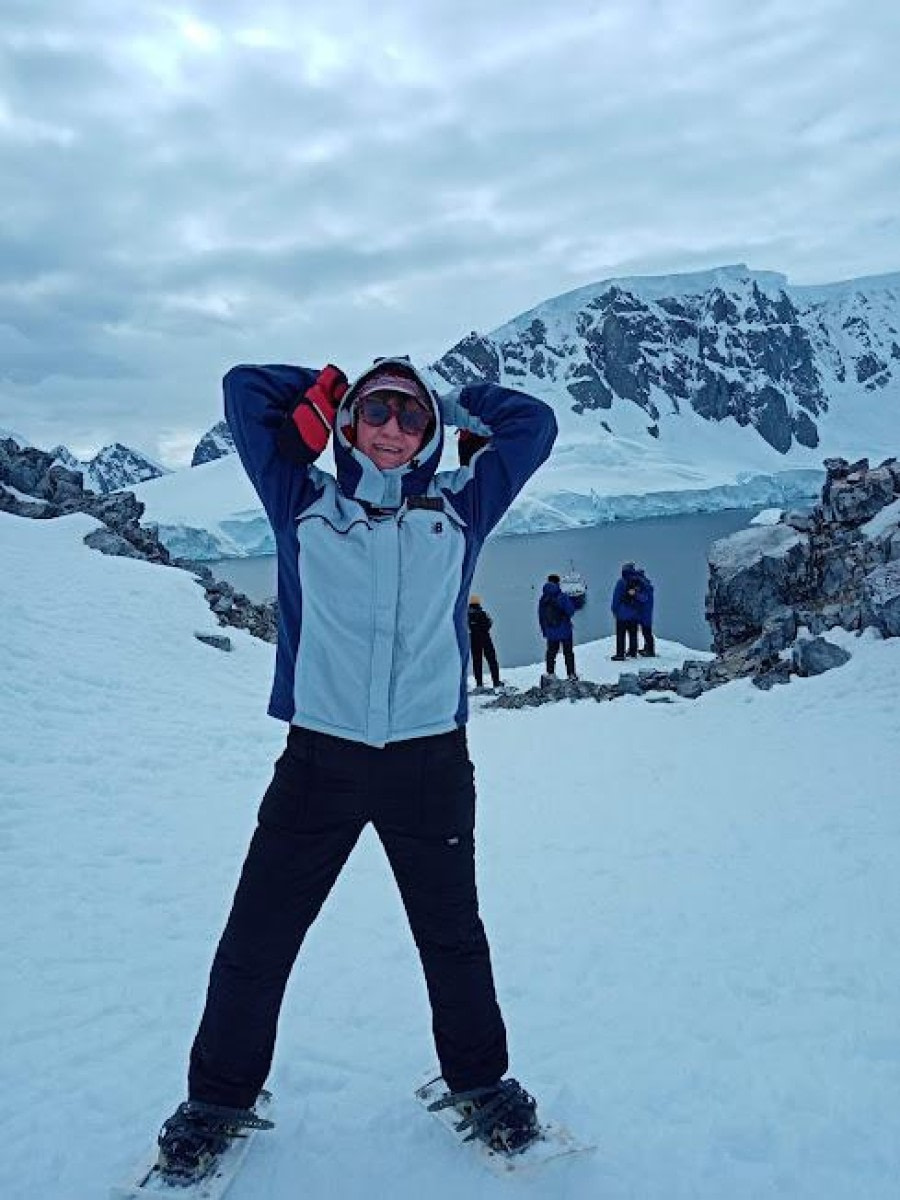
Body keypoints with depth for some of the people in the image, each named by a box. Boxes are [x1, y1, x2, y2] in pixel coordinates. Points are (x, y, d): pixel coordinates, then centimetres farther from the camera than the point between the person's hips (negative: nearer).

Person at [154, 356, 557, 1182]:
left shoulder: (459, 509, 7)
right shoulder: (305, 504, 5)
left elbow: (533, 422, 17)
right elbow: (245, 389, 12)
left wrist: (452, 400, 20)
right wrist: (332, 389, 18)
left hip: (431, 760, 1)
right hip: (320, 755, 0)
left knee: (453, 938, 16)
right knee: (257, 941, 8)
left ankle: (478, 1080, 39)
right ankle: (221, 1097, 32)